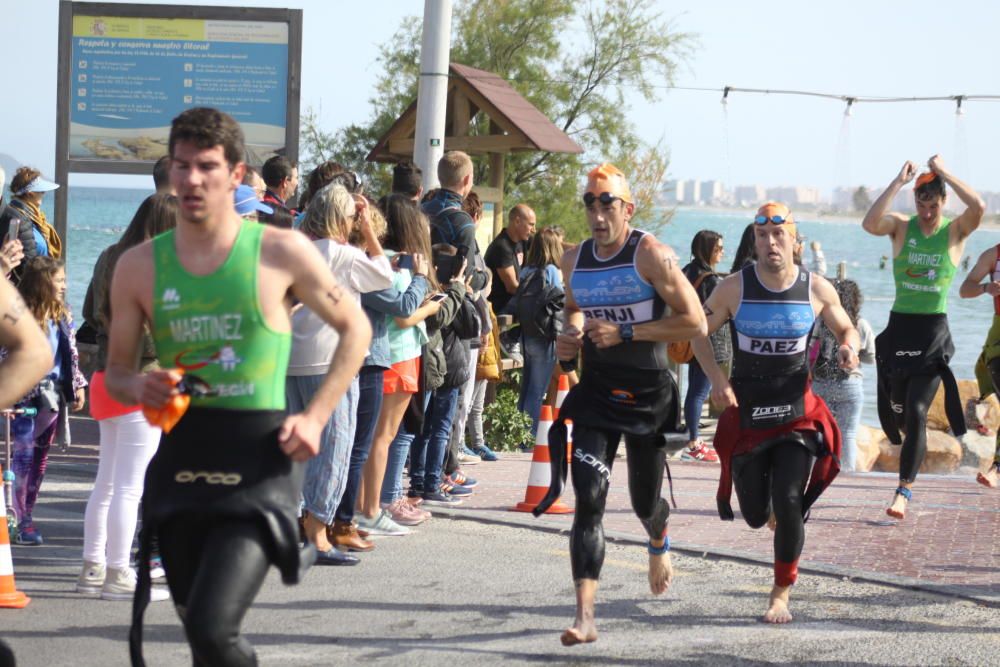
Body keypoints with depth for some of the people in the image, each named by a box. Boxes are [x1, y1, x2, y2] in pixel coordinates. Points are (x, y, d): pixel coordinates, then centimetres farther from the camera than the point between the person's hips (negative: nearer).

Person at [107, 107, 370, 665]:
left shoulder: (283, 252, -3)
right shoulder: (139, 265, 5)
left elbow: (356, 329, 9)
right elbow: (117, 373, 13)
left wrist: (315, 417, -2)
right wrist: (141, 388, -11)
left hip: (260, 465, -4)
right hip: (181, 462, 4)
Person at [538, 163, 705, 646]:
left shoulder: (650, 255, -12)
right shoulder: (574, 260, 5)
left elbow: (695, 322, -16)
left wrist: (625, 333, -20)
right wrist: (571, 333, 2)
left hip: (649, 394, -3)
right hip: (596, 391, 3)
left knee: (645, 502, 14)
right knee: (588, 498, -14)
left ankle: (659, 543, 53)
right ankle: (585, 615, -20)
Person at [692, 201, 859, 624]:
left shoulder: (817, 290, -4)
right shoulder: (734, 288, -7)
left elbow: (846, 329, 11)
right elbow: (699, 334, 3)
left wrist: (848, 348, -13)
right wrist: (717, 379, -12)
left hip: (797, 413, 0)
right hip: (745, 411, 0)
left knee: (788, 503, -14)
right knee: (755, 517, 5)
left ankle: (781, 593, 3)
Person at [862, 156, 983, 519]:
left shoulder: (956, 231, -3)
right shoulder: (902, 227, 0)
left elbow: (978, 207, -24)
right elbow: (870, 223, -21)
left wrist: (944, 172, -18)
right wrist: (899, 181, -20)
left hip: (934, 333, -2)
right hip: (900, 327, 2)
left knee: (916, 411, -11)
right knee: (898, 407, 10)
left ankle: (904, 491, -8)